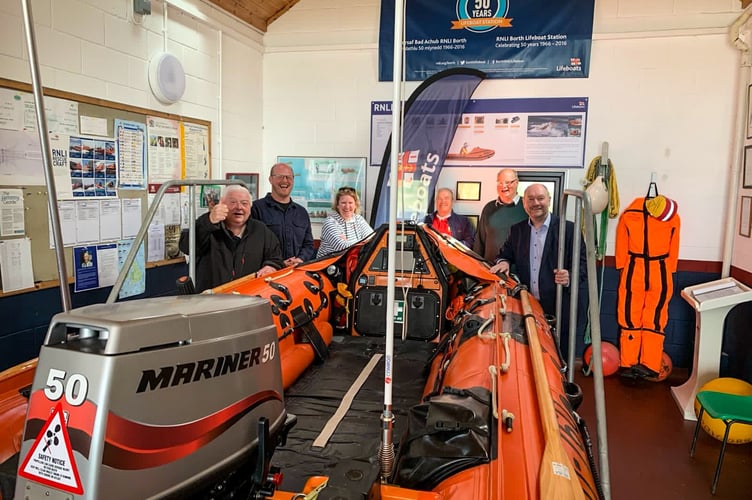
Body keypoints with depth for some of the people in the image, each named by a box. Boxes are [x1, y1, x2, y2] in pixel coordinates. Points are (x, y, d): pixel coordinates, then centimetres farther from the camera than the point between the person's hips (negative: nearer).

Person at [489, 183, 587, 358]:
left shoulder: (569, 229, -3)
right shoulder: (517, 230, 10)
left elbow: (582, 263, -4)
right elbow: (505, 253, 20)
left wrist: (569, 277, -24)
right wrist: (503, 261, -4)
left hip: (558, 308, -3)